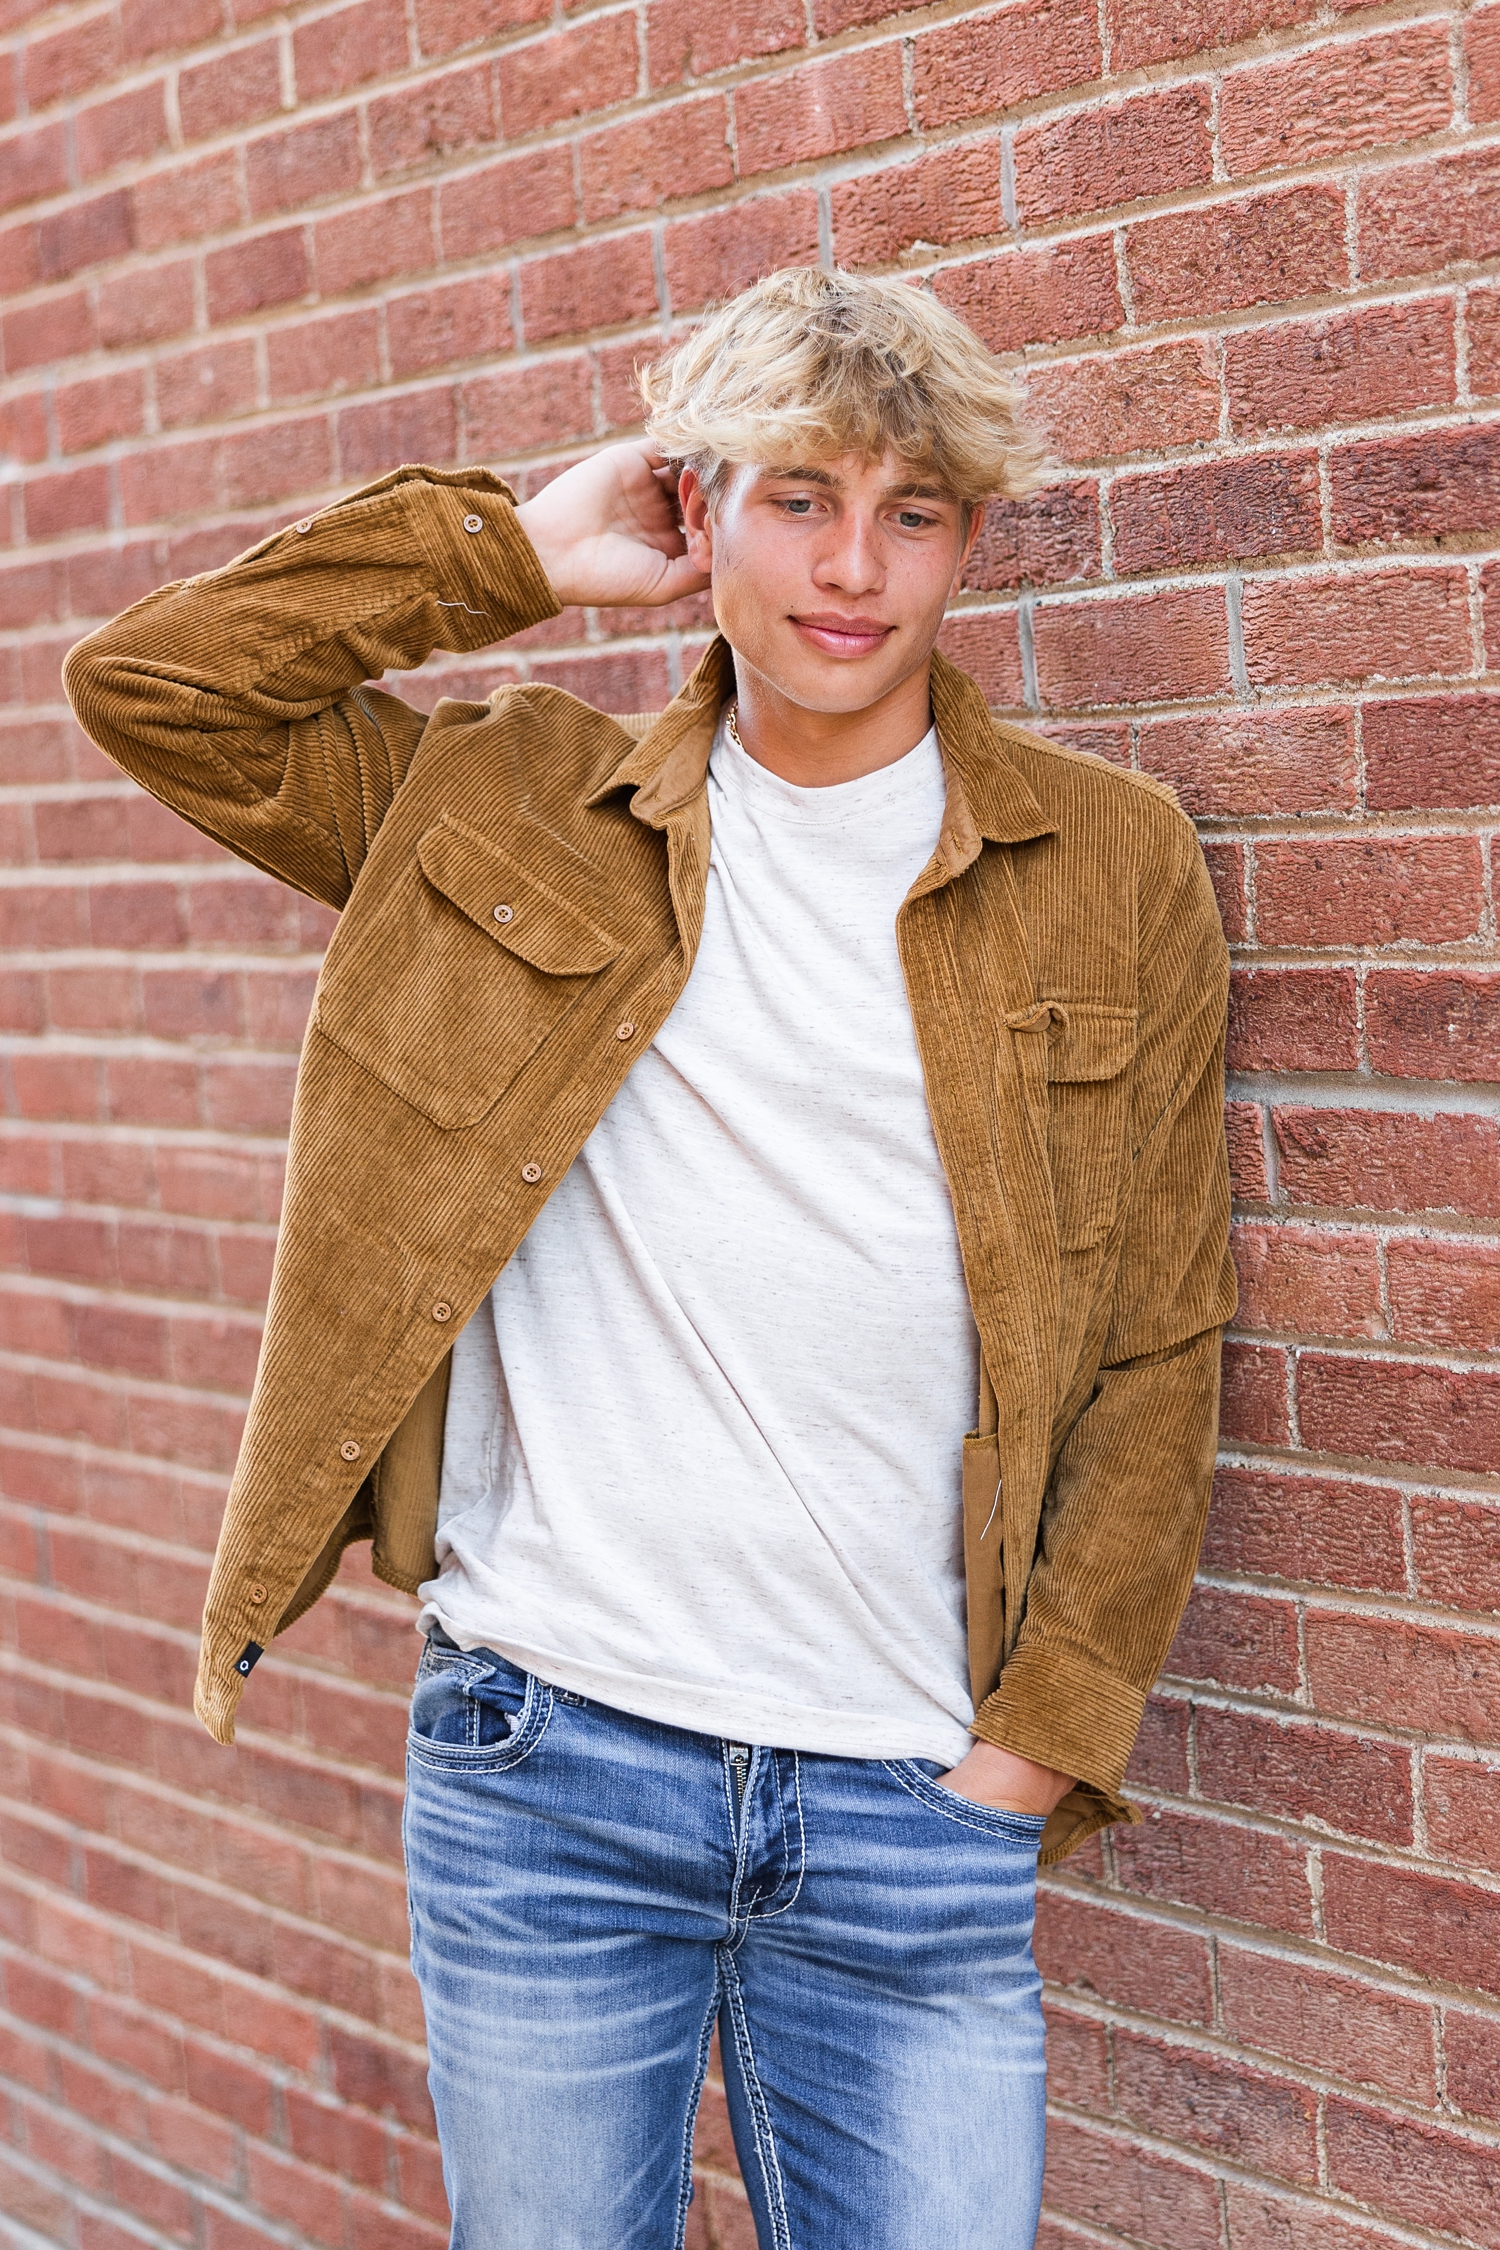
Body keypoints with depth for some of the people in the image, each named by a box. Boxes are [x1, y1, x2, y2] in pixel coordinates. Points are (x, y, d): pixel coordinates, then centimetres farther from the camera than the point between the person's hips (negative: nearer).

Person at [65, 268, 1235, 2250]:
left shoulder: (1112, 871, 3)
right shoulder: (507, 810, 6)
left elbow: (1157, 1354, 4)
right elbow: (146, 683, 3)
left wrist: (1044, 1736, -1)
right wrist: (516, 553, 1)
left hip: (916, 1803, 0)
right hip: (542, 1764, 1)